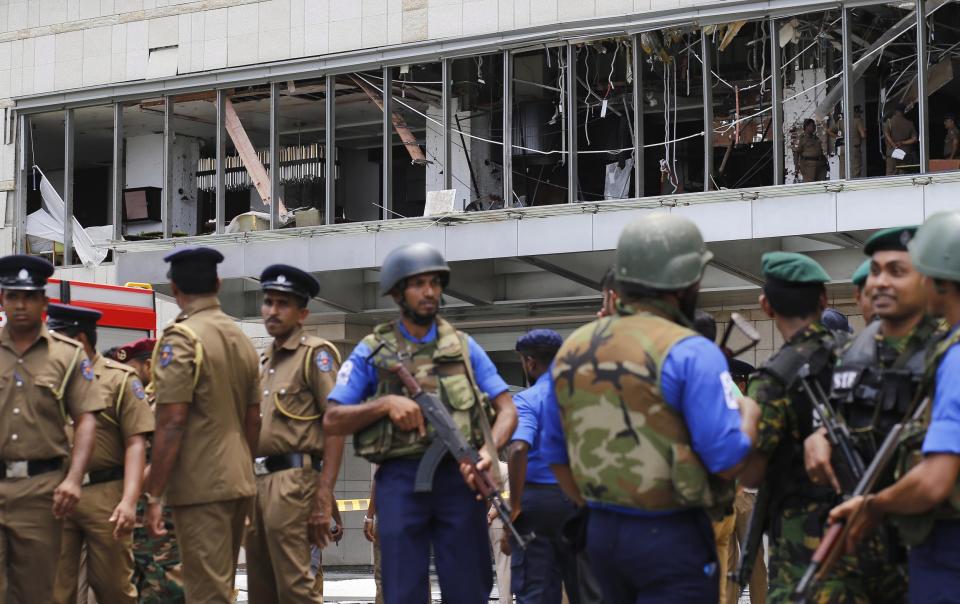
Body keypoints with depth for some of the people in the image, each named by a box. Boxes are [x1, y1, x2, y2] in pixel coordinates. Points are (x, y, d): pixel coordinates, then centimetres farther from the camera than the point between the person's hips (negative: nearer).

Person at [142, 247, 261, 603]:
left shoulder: (181, 338, -11)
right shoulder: (242, 339, 13)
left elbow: (171, 423, -17)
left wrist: (153, 496, -14)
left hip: (200, 487, -8)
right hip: (239, 482, 8)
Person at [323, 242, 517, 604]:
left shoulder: (463, 346, 11)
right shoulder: (372, 352, 7)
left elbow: (507, 409, 6)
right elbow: (332, 421, 3)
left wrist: (489, 451, -14)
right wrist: (385, 404, -12)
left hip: (459, 479, 1)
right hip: (401, 482, -1)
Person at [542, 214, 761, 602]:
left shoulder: (572, 349, 6)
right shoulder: (690, 353, -14)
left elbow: (555, 454, 13)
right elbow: (729, 460, -17)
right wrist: (749, 414, 2)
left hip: (600, 535, 7)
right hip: (672, 539, -7)